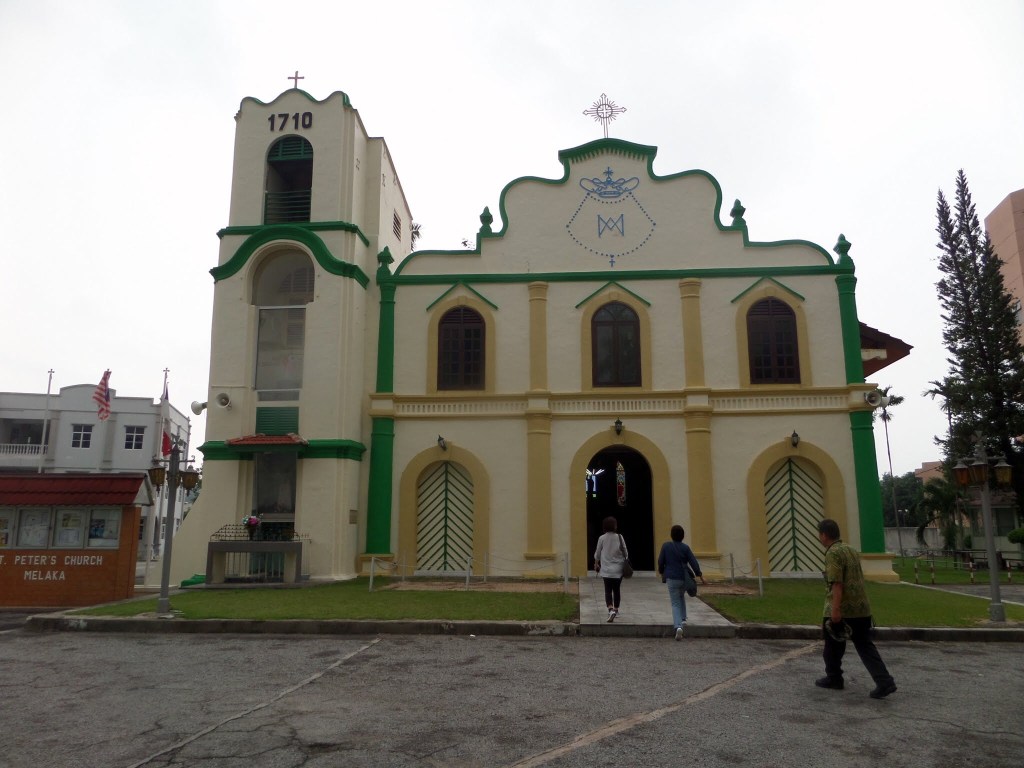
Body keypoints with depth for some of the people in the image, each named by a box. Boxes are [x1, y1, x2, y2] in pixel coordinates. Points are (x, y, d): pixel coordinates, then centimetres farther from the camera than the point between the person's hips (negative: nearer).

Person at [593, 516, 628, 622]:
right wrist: (625, 562, 17)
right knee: (617, 590, 15)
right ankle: (615, 609, 26)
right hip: (618, 569, 1)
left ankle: (611, 609, -19)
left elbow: (597, 553, 3)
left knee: (608, 591, 0)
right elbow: (625, 552, 0)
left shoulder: (602, 538, -6)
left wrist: (596, 564, 20)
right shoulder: (619, 537, -6)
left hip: (606, 569, -1)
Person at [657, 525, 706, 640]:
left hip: (672, 578, -2)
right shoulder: (685, 547, -4)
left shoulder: (666, 546, -5)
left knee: (675, 603, 1)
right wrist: (700, 576, 0)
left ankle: (678, 626, -19)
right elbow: (694, 563, -7)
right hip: (684, 578, 2)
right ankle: (683, 619, 29)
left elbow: (660, 562, -1)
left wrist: (662, 573, 16)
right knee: (681, 597, 31)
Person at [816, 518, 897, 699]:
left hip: (841, 609, -8)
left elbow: (837, 583, -22)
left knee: (833, 645, 11)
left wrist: (835, 609, -24)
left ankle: (833, 678, 24)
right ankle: (885, 682, -3)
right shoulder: (851, 550, 15)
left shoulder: (833, 553, -14)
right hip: (861, 608, 8)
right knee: (865, 646, 8)